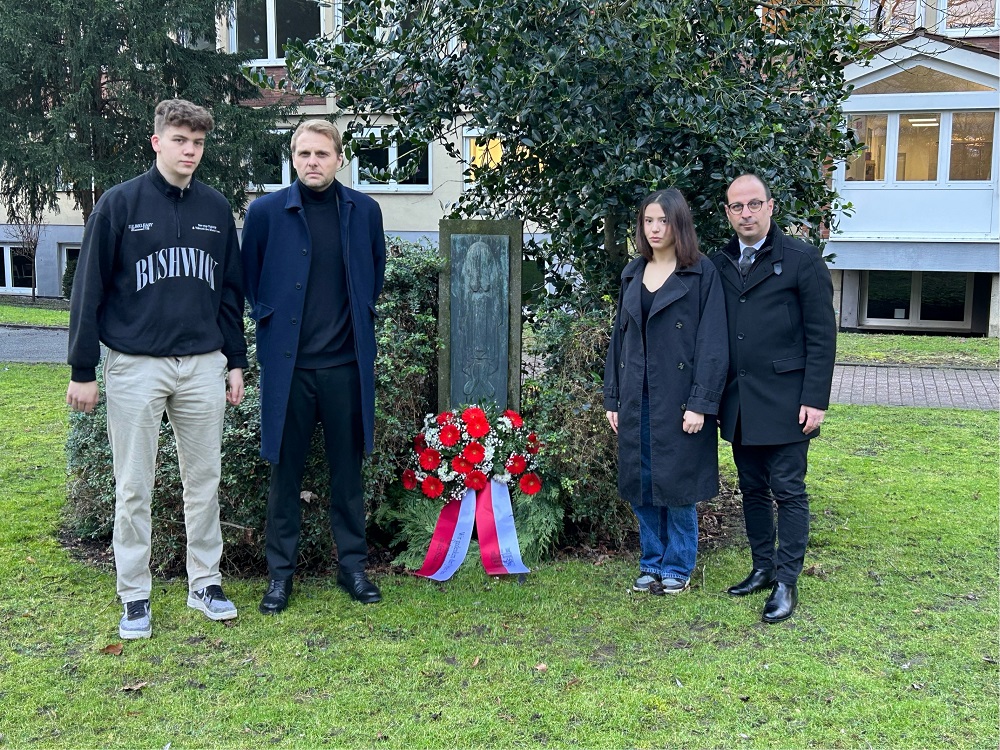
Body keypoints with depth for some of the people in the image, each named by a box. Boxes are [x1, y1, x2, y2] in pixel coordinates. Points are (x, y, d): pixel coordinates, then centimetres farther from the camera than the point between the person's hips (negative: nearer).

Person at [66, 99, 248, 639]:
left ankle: (205, 583, 23)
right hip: (136, 366, -3)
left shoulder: (217, 209, 8)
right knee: (134, 488, 4)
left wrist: (235, 362, 11)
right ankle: (134, 597, 16)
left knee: (204, 481, 10)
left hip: (204, 365, 3)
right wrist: (83, 370, -5)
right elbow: (89, 289, -3)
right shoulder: (119, 204, -3)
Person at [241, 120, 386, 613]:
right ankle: (280, 572, 19)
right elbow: (248, 276, 12)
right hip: (287, 363, -1)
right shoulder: (266, 212, -2)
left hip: (346, 363, 1)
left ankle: (353, 566, 22)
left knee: (348, 469, 9)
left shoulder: (364, 211, 3)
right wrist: (268, 319, 8)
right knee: (286, 471, 6)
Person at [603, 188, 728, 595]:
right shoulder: (633, 274, 11)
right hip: (636, 398, 5)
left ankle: (677, 567, 20)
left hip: (679, 398, -5)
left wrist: (701, 404, -15)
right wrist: (612, 398, 10)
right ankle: (652, 563, 25)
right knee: (640, 485, 10)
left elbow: (712, 343, -9)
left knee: (676, 485, 4)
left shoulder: (702, 273, -5)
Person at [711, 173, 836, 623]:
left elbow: (822, 336, -6)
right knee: (753, 490, 14)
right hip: (738, 403, 5)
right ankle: (763, 568, 26)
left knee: (788, 492, 0)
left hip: (784, 402, -5)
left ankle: (786, 582, 9)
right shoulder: (720, 265, 9)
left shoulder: (802, 260, -4)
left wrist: (815, 400, -12)